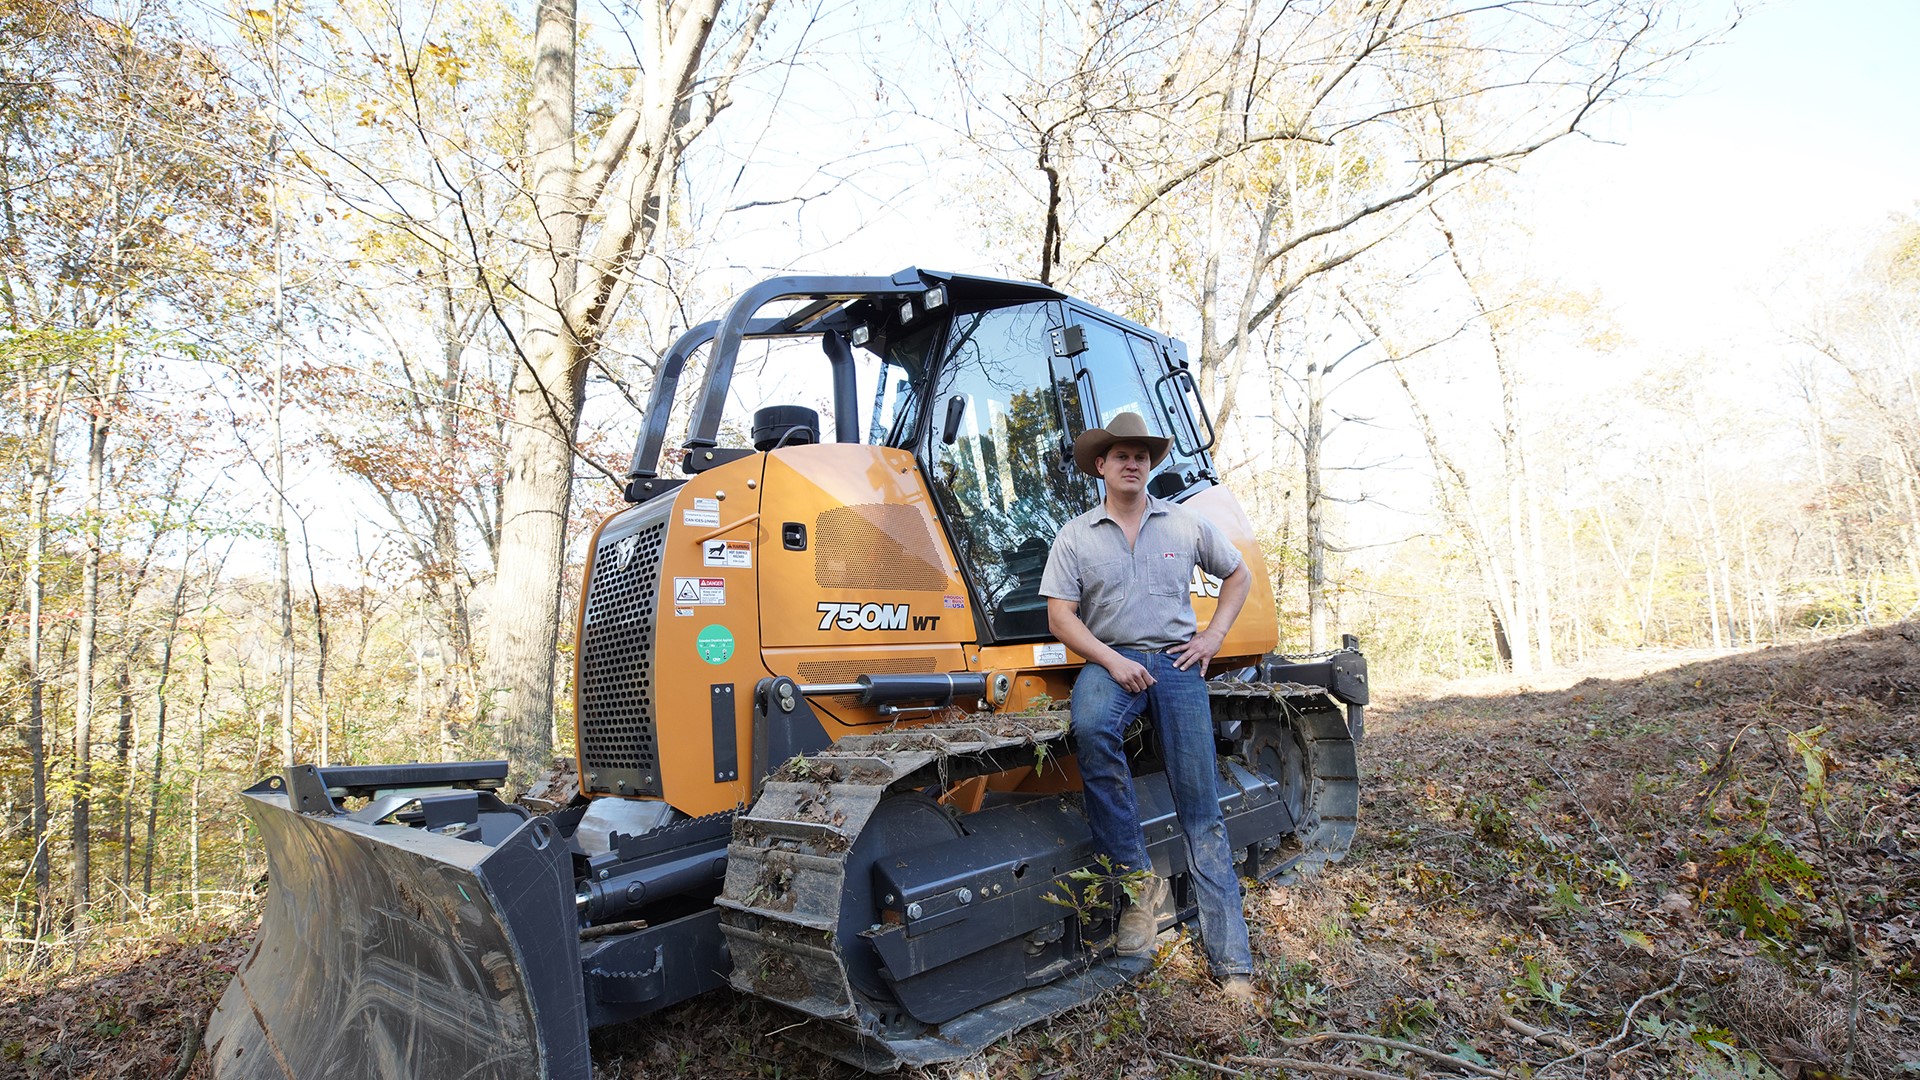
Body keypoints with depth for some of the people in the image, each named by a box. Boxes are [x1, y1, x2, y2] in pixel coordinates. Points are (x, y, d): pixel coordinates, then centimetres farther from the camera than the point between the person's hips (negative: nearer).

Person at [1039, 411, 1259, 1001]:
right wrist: (1113, 662, -14)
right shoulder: (1075, 536, 5)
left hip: (1176, 660, 1)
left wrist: (1213, 635, 8)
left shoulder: (1185, 524, 10)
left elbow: (1238, 575, 22)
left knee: (1200, 806, -2)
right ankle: (1136, 876, -21)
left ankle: (1233, 962, 6)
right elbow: (1061, 616, 0)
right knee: (1091, 726, -37)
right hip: (1109, 659, -1)